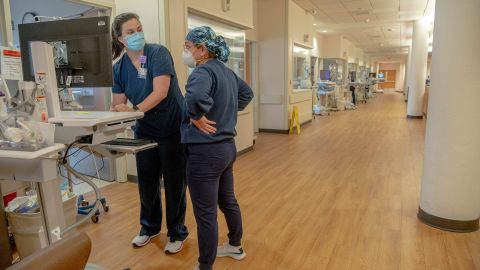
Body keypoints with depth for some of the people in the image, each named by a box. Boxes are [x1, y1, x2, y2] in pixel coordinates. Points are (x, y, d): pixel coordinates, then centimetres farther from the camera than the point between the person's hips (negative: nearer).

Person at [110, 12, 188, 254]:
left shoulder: (158, 53, -13)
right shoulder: (119, 67, 2)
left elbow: (160, 92, -24)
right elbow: (117, 105, -2)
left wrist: (135, 110, -35)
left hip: (172, 129, -5)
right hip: (145, 130, 5)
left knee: (174, 183, 6)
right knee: (146, 182, 14)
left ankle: (177, 233, 26)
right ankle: (149, 227, 38)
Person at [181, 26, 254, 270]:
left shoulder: (203, 71, -18)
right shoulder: (227, 71, 10)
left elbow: (196, 97, -41)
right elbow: (246, 93, 26)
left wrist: (197, 117, -23)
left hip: (205, 152, -10)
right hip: (227, 147, 10)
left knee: (205, 214, 3)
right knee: (228, 201, 25)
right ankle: (236, 246, 44)